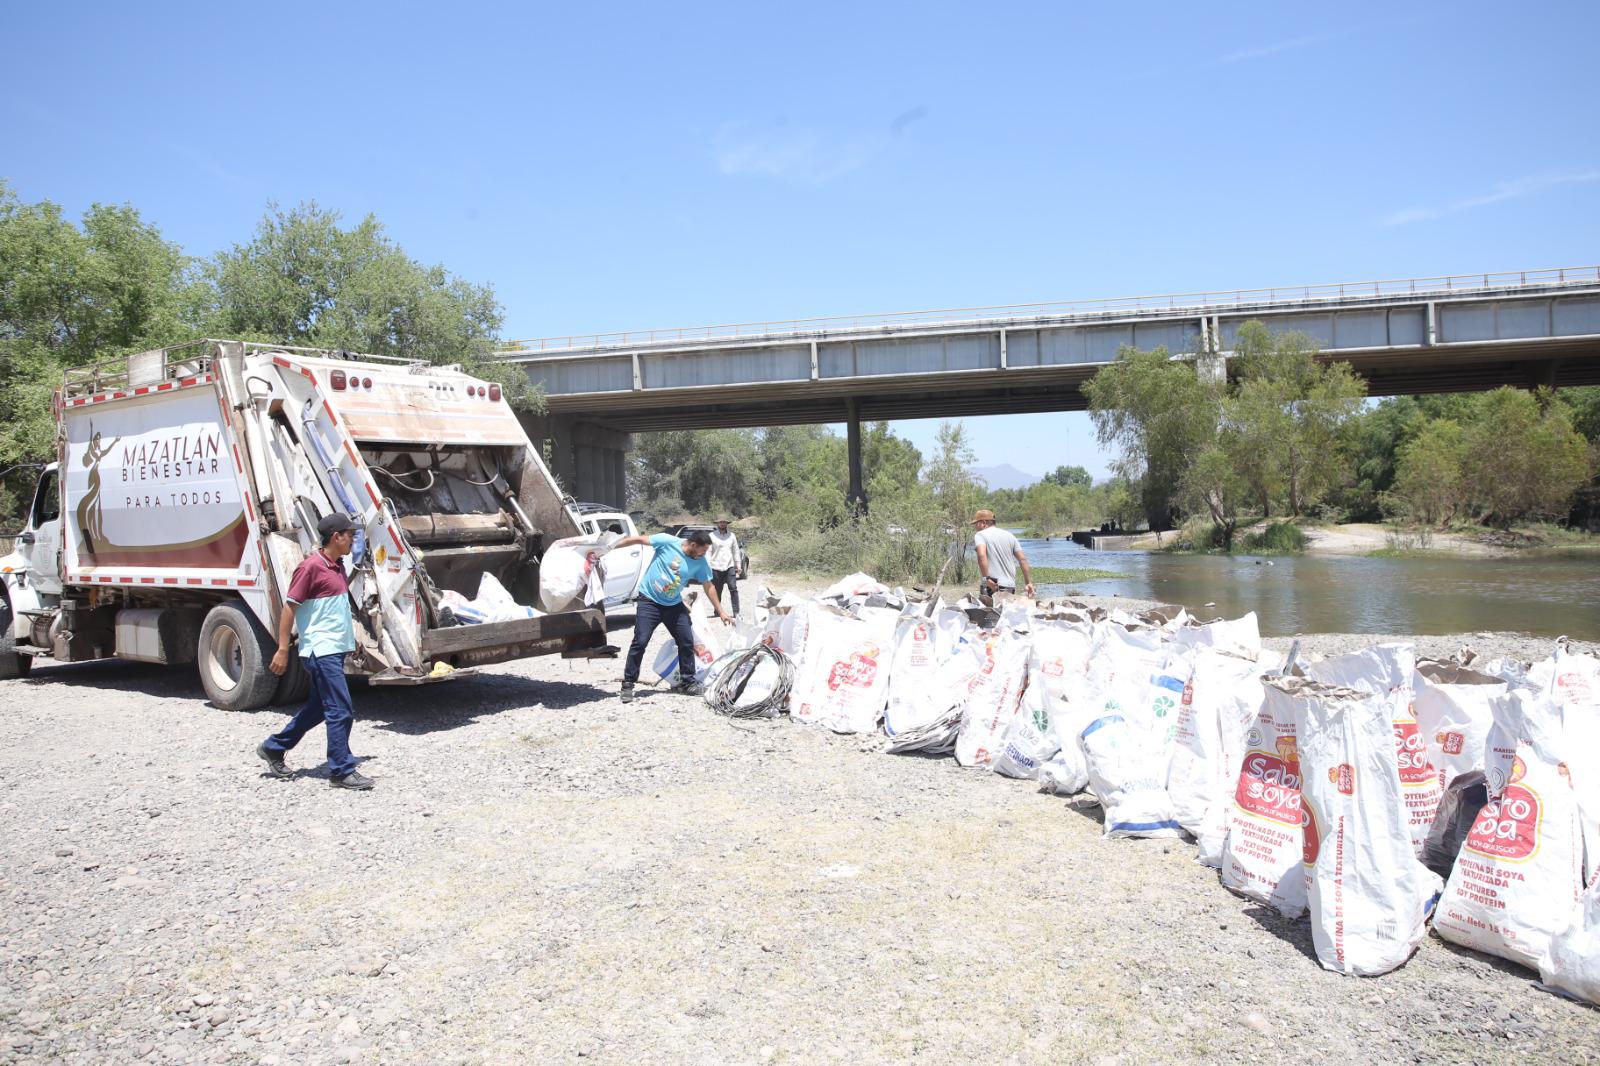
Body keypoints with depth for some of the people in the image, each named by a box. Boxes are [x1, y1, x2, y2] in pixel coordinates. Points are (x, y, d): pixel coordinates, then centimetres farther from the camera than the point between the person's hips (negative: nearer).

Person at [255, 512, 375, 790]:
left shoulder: (337, 566, 12)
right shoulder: (311, 566, -14)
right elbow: (289, 607, -14)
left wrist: (351, 637, 23)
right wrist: (282, 649, -15)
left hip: (336, 648, 10)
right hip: (321, 650, -10)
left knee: (317, 707, 18)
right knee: (340, 711, -7)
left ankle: (273, 747, 32)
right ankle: (342, 771, 1)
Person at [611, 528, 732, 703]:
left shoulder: (700, 563, -4)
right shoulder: (667, 541, -17)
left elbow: (709, 587, 5)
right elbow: (638, 539, -11)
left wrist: (721, 612, 7)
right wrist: (611, 547, -10)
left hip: (674, 605, 5)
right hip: (649, 601, -5)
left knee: (687, 642, 3)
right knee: (640, 642, -11)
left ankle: (687, 683, 16)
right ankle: (628, 685, -2)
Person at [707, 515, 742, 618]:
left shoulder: (731, 535, 11)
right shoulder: (712, 536, 1)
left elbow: (736, 551, 15)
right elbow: (708, 552, -2)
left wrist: (738, 565, 11)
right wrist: (708, 566, -10)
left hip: (729, 567, 1)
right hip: (716, 568, -1)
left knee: (733, 589, -9)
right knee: (717, 591, 6)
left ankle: (736, 612, -9)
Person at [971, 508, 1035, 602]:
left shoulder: (980, 535, -1)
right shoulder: (1009, 535, 17)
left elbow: (982, 556, -22)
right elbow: (1022, 559, 10)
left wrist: (986, 578, -23)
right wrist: (1028, 582, 11)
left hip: (991, 586, -6)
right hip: (1010, 587, 6)